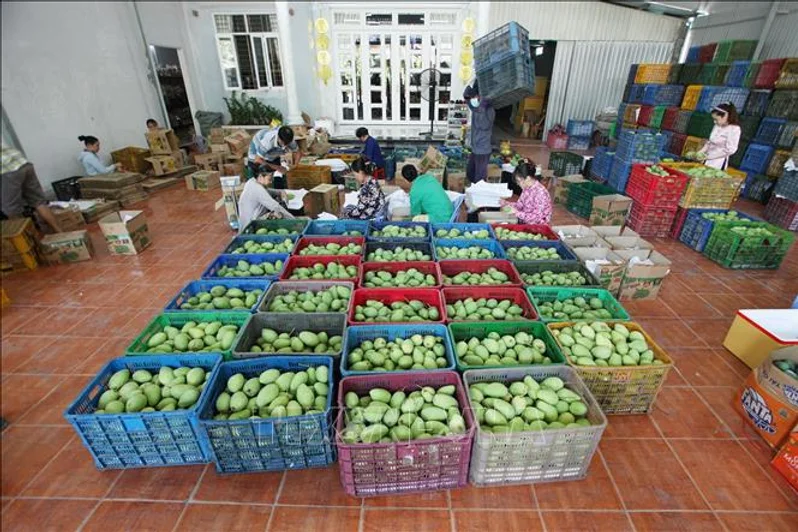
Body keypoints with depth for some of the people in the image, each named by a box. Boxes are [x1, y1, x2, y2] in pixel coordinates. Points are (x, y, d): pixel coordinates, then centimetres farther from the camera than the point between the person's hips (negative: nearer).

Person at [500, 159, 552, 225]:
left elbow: (537, 218, -23)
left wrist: (517, 212, -27)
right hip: (524, 223, 7)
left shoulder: (540, 192, -22)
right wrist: (506, 203, -4)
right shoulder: (527, 188, 1)